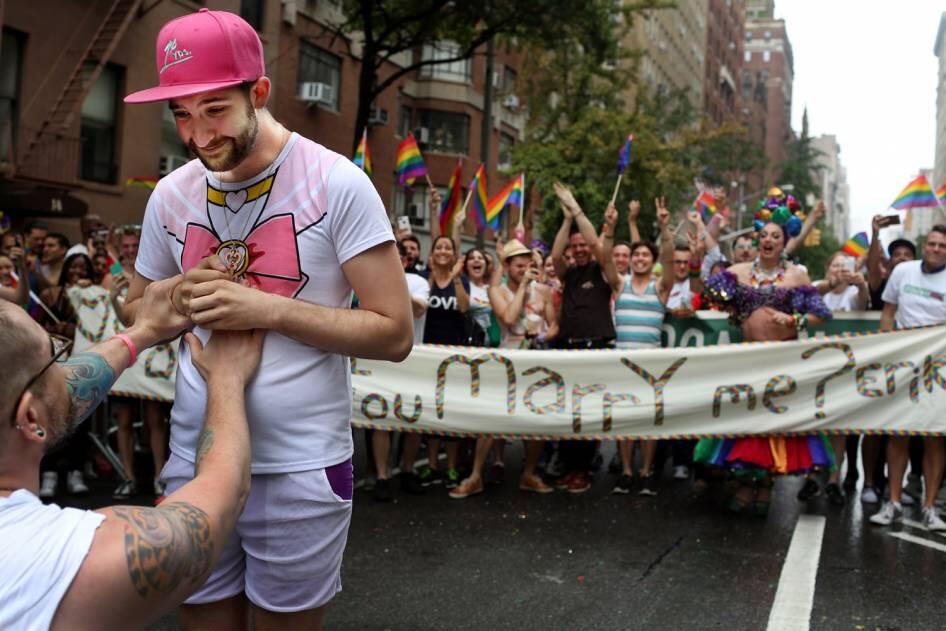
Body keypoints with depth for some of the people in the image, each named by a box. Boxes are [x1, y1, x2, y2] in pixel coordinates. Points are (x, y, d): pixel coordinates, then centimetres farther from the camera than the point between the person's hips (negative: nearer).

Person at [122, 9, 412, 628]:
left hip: (299, 469, -4)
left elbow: (394, 333, -12)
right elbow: (137, 312, 16)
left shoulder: (337, 183, -12)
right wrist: (185, 297, -7)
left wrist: (269, 308, -21)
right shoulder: (171, 195, 3)